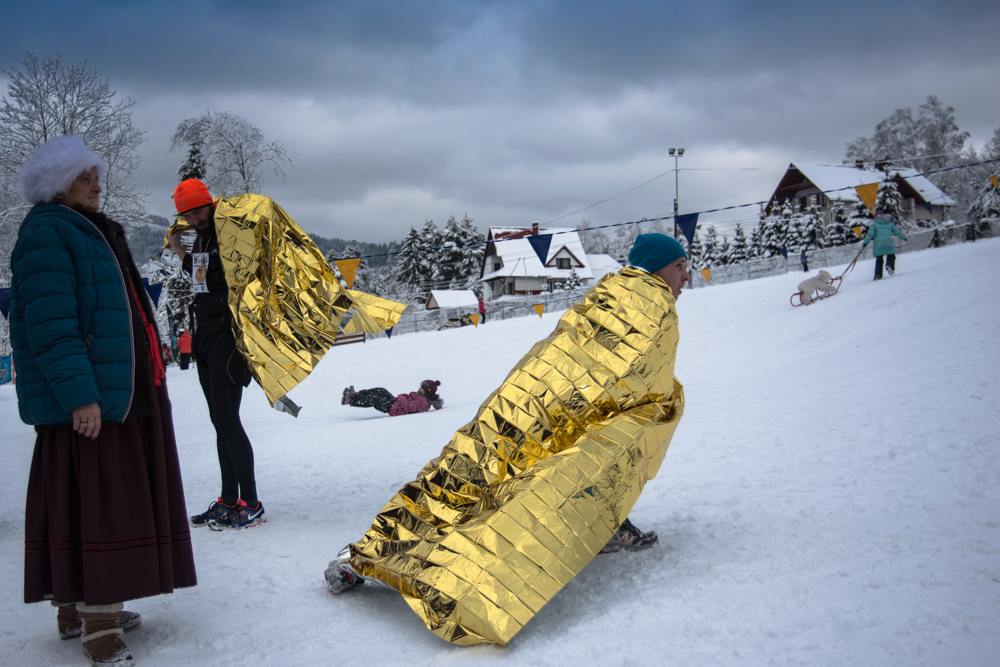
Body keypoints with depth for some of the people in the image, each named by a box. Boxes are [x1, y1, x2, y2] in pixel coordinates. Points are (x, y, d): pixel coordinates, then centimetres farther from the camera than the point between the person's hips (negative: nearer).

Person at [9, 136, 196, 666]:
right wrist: (79, 394, -25)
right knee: (94, 502, -7)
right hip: (86, 399, -10)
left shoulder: (91, 230, 21)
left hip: (123, 391, 10)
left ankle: (80, 607, 26)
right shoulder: (46, 233, -10)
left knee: (111, 500, 14)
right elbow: (49, 323, -20)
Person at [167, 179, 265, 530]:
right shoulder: (201, 238, 15)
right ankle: (229, 500, 18)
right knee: (221, 419, 11)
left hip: (228, 333, -9)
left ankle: (251, 504, -6)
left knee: (226, 417, -11)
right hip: (206, 331, 9)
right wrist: (180, 253, 19)